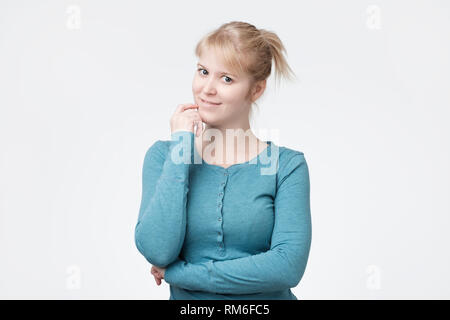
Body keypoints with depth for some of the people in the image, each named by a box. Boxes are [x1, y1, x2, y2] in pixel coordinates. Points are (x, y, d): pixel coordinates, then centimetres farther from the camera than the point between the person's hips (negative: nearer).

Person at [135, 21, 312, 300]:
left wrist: (178, 274, -11)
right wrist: (181, 145, -9)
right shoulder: (163, 155, 3)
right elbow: (157, 251, -11)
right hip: (186, 300, 1)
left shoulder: (287, 165, -2)